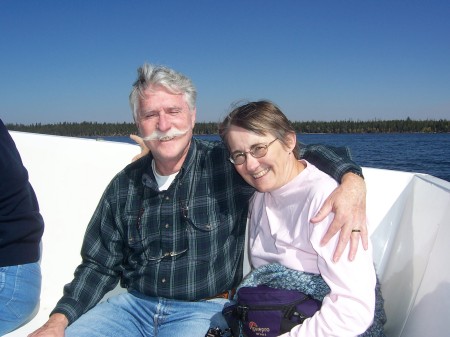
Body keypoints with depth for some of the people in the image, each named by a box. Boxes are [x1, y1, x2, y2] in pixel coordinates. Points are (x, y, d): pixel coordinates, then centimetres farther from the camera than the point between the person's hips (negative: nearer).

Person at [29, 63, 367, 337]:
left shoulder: (228, 164, -7)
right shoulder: (125, 185, 5)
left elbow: (305, 153, -5)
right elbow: (99, 265, 9)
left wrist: (351, 179, -26)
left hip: (206, 310, -3)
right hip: (135, 303, 4)